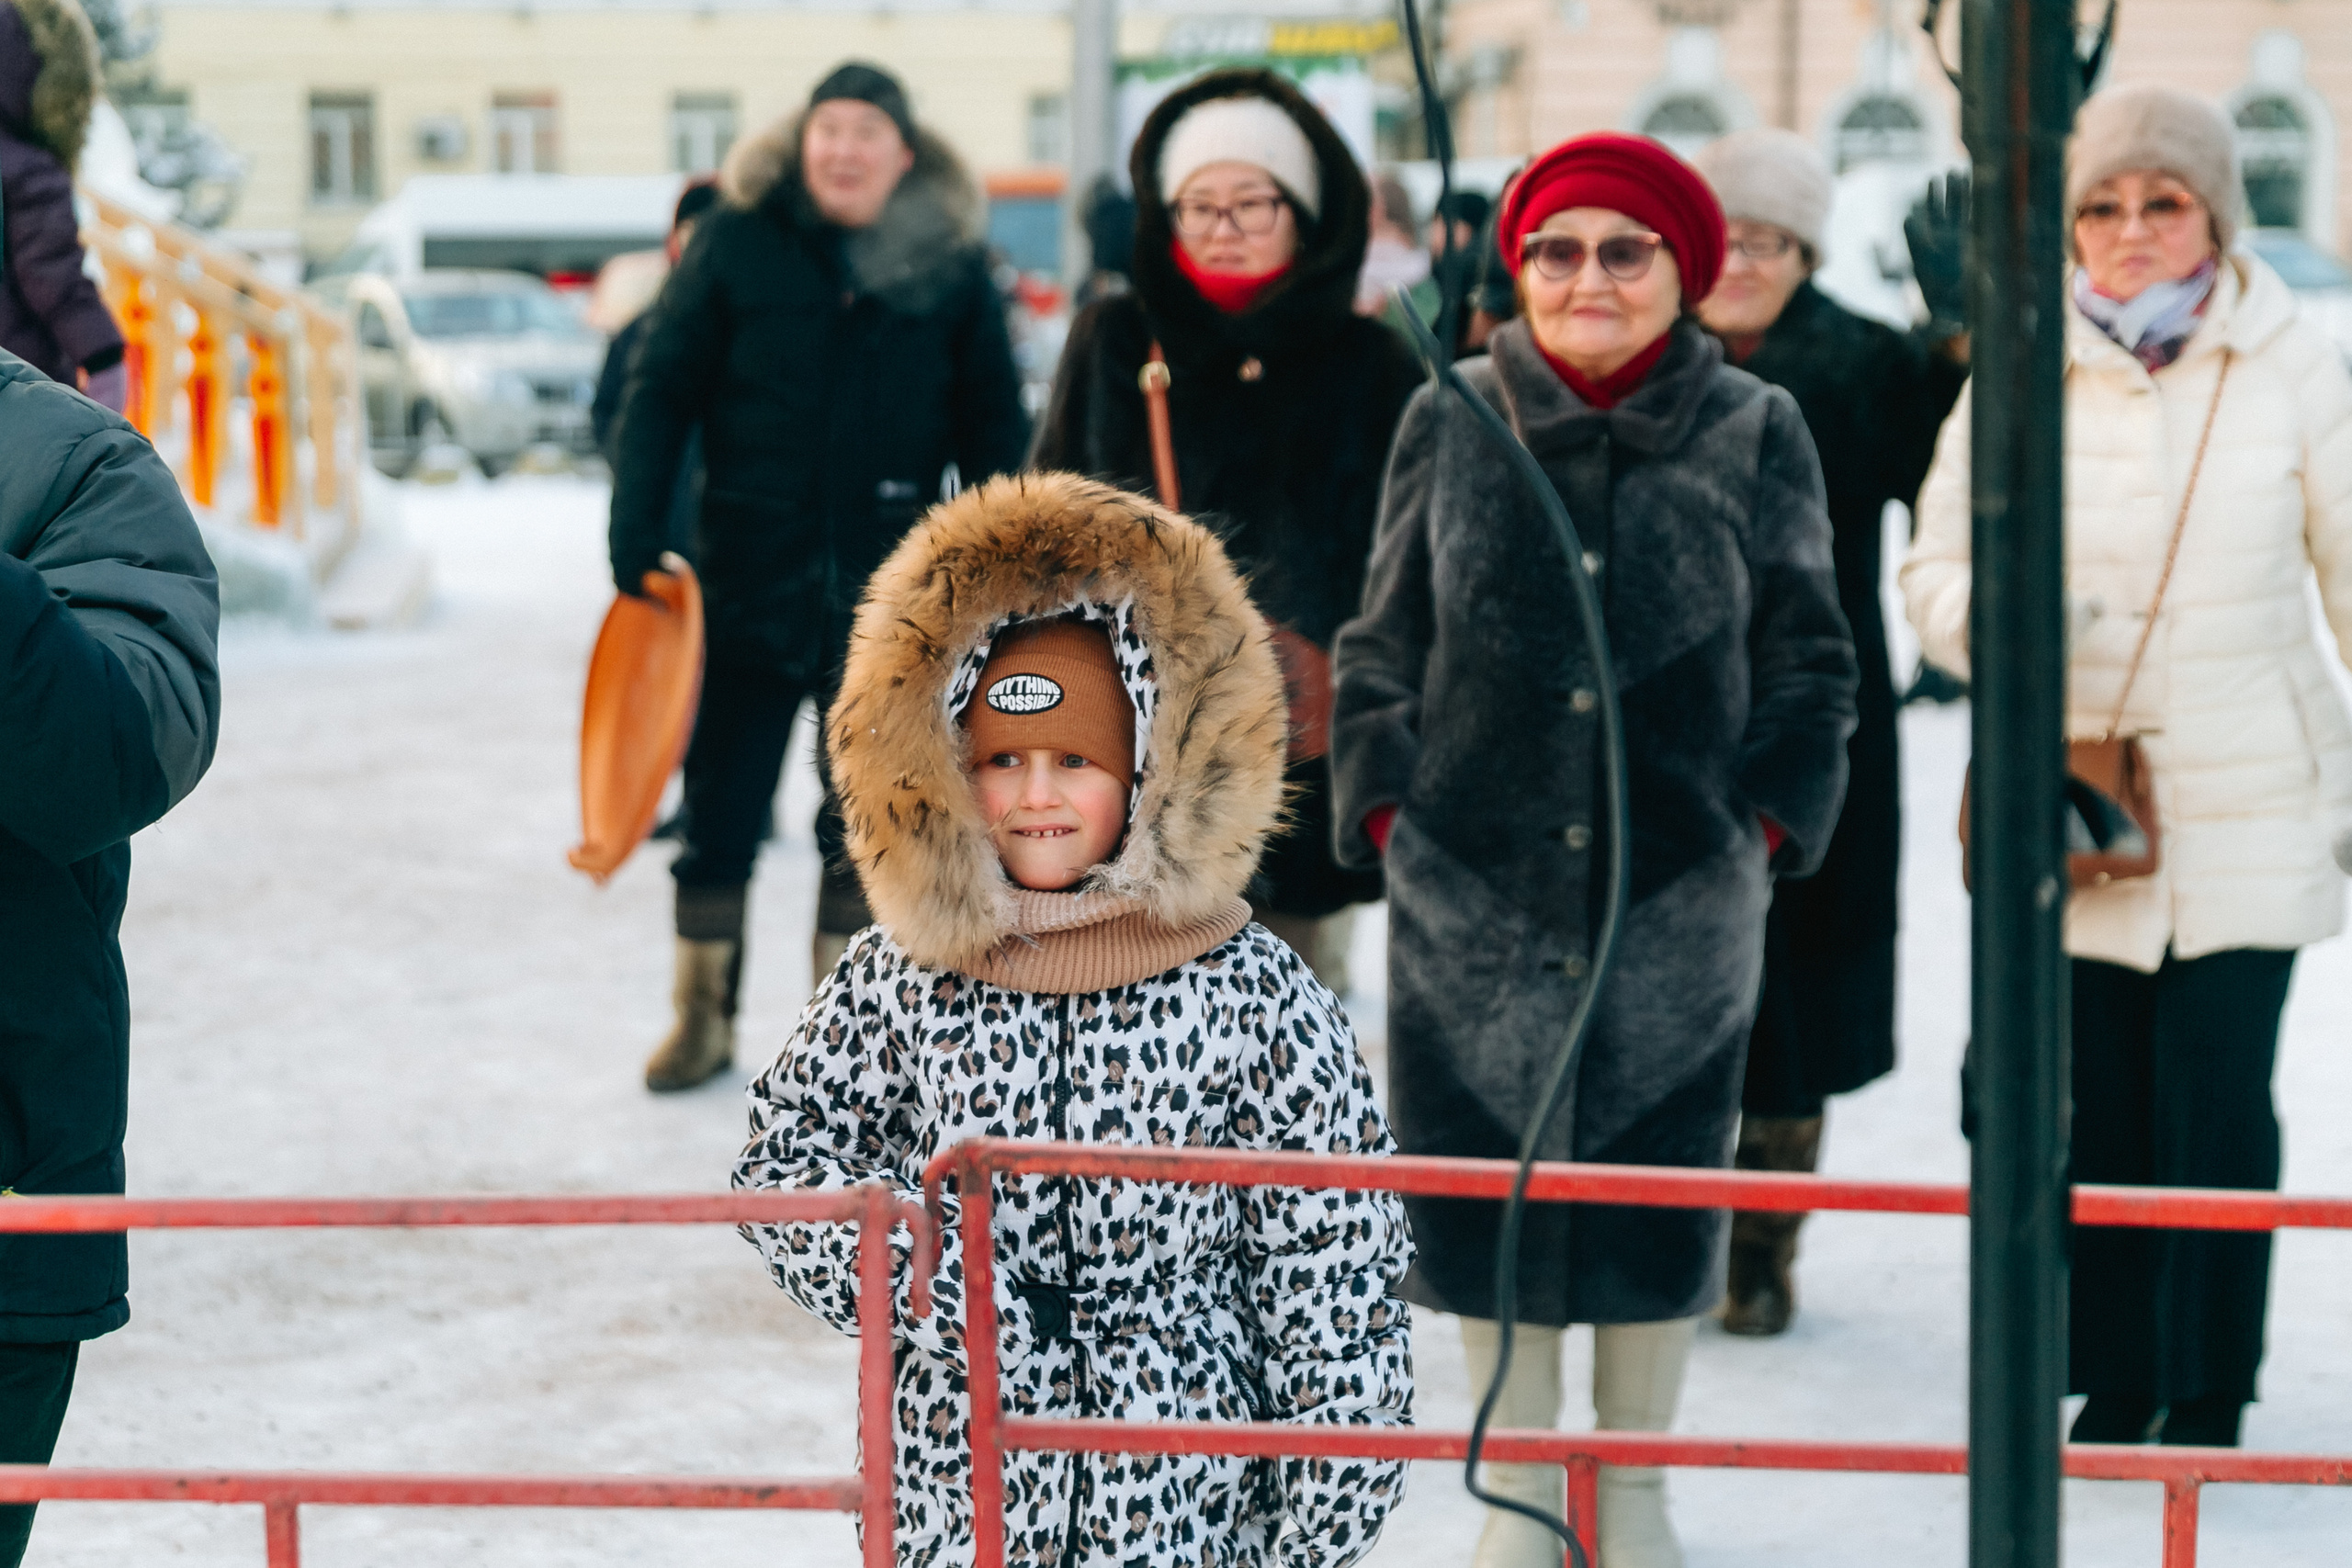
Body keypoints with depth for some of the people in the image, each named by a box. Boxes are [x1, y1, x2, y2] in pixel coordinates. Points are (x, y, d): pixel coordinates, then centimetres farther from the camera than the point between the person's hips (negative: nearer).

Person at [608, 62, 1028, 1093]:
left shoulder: (951, 265, 1)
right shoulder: (737, 243, -3)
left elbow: (993, 427, 6)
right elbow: (660, 387, -1)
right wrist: (636, 529, -8)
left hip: (889, 590, 1)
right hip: (750, 579, -1)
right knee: (720, 809, 5)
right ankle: (703, 1017, 19)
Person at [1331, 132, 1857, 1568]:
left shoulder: (1756, 434, 2)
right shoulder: (1452, 425, 4)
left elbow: (1810, 665, 7)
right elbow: (1384, 648, 10)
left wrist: (1768, 825, -1)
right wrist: (1386, 808, 2)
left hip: (1683, 907, -1)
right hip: (1477, 896, 1)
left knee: (1660, 1198, 8)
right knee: (1483, 1183, 5)